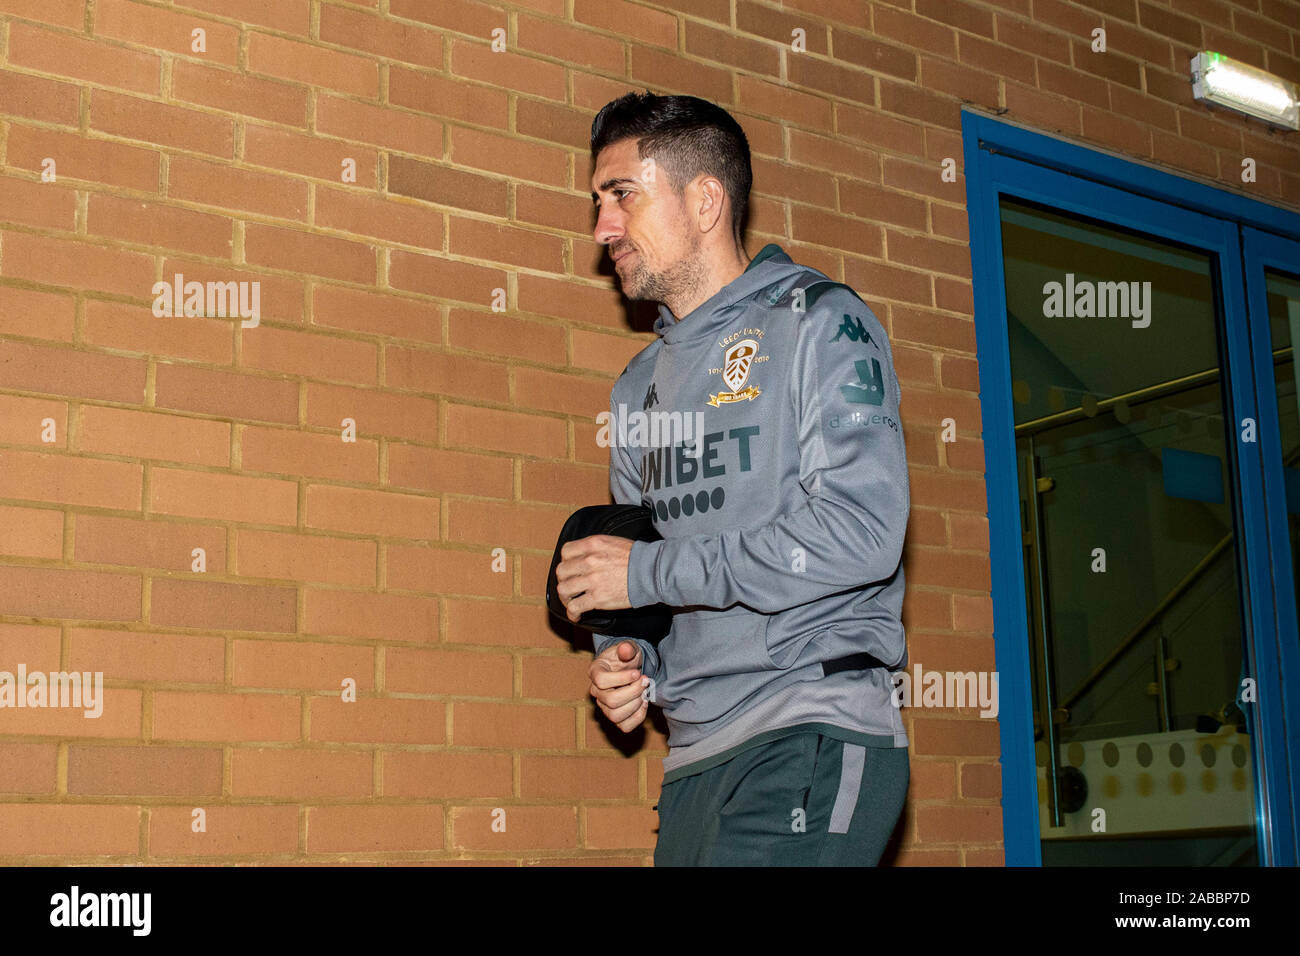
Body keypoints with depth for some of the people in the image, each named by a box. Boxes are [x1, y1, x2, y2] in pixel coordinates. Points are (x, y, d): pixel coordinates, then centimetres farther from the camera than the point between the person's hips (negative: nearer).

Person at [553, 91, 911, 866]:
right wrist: (625, 658, 1)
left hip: (814, 743, -6)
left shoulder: (818, 322, -3)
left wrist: (648, 572, -12)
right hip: (695, 757, 7)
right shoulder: (641, 384, 19)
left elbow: (859, 532, -16)